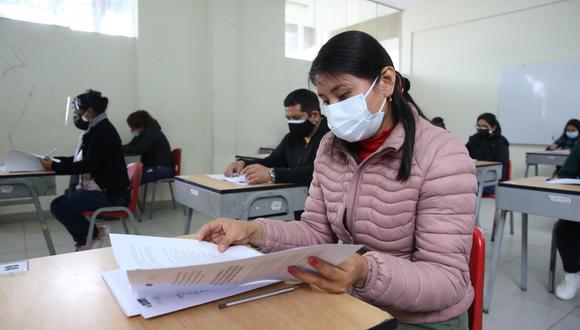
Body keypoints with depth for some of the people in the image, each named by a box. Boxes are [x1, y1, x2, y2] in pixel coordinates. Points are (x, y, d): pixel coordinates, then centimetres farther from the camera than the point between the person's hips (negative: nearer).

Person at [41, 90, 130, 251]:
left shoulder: (104, 131, -17)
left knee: (60, 208, -15)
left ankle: (95, 233, 4)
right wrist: (55, 160, 10)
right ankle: (83, 240, 16)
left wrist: (54, 167, -16)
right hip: (101, 188, 9)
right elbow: (80, 159, 17)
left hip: (111, 193, -9)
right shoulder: (97, 128, 11)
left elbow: (88, 165, -21)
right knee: (58, 204, 5)